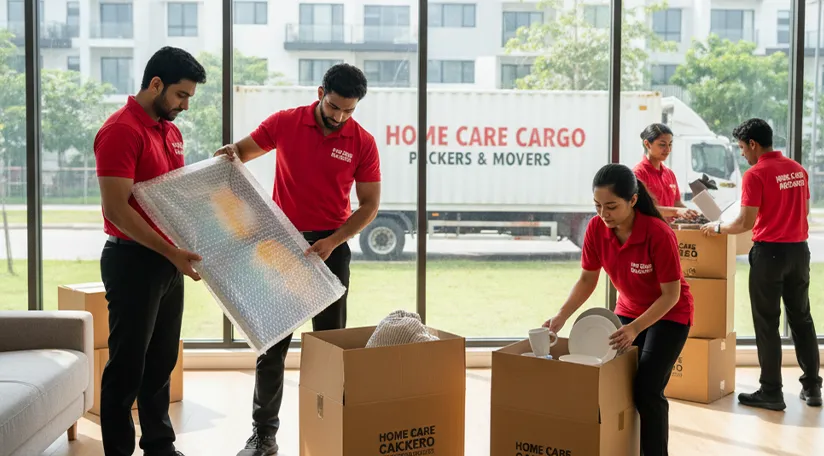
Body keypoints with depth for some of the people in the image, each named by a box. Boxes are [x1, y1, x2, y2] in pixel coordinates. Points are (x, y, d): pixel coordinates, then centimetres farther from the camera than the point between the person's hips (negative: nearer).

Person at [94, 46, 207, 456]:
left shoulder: (171, 131, 12)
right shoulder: (121, 130, -15)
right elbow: (116, 209, -21)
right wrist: (171, 252, -22)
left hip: (168, 260, 8)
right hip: (134, 260, -8)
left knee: (161, 361, 15)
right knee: (128, 364, 0)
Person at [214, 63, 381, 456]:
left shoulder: (363, 143, -5)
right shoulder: (284, 123, -3)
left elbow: (369, 205, -2)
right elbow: (244, 150, 11)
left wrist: (332, 241, -15)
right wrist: (232, 152, -13)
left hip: (331, 247, 0)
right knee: (272, 341, 3)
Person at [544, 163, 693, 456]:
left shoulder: (659, 234, -31)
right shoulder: (596, 229, -16)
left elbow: (671, 294, -24)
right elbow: (587, 280, -4)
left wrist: (635, 328, -35)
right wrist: (561, 316, -17)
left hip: (670, 314, -5)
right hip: (628, 311, 5)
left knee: (647, 390, -14)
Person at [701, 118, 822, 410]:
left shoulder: (756, 175, -14)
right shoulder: (797, 169, 7)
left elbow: (746, 223, -17)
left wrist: (717, 228, -2)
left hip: (769, 252, -7)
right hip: (799, 249, 7)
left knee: (767, 323, 1)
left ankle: (771, 393, 5)